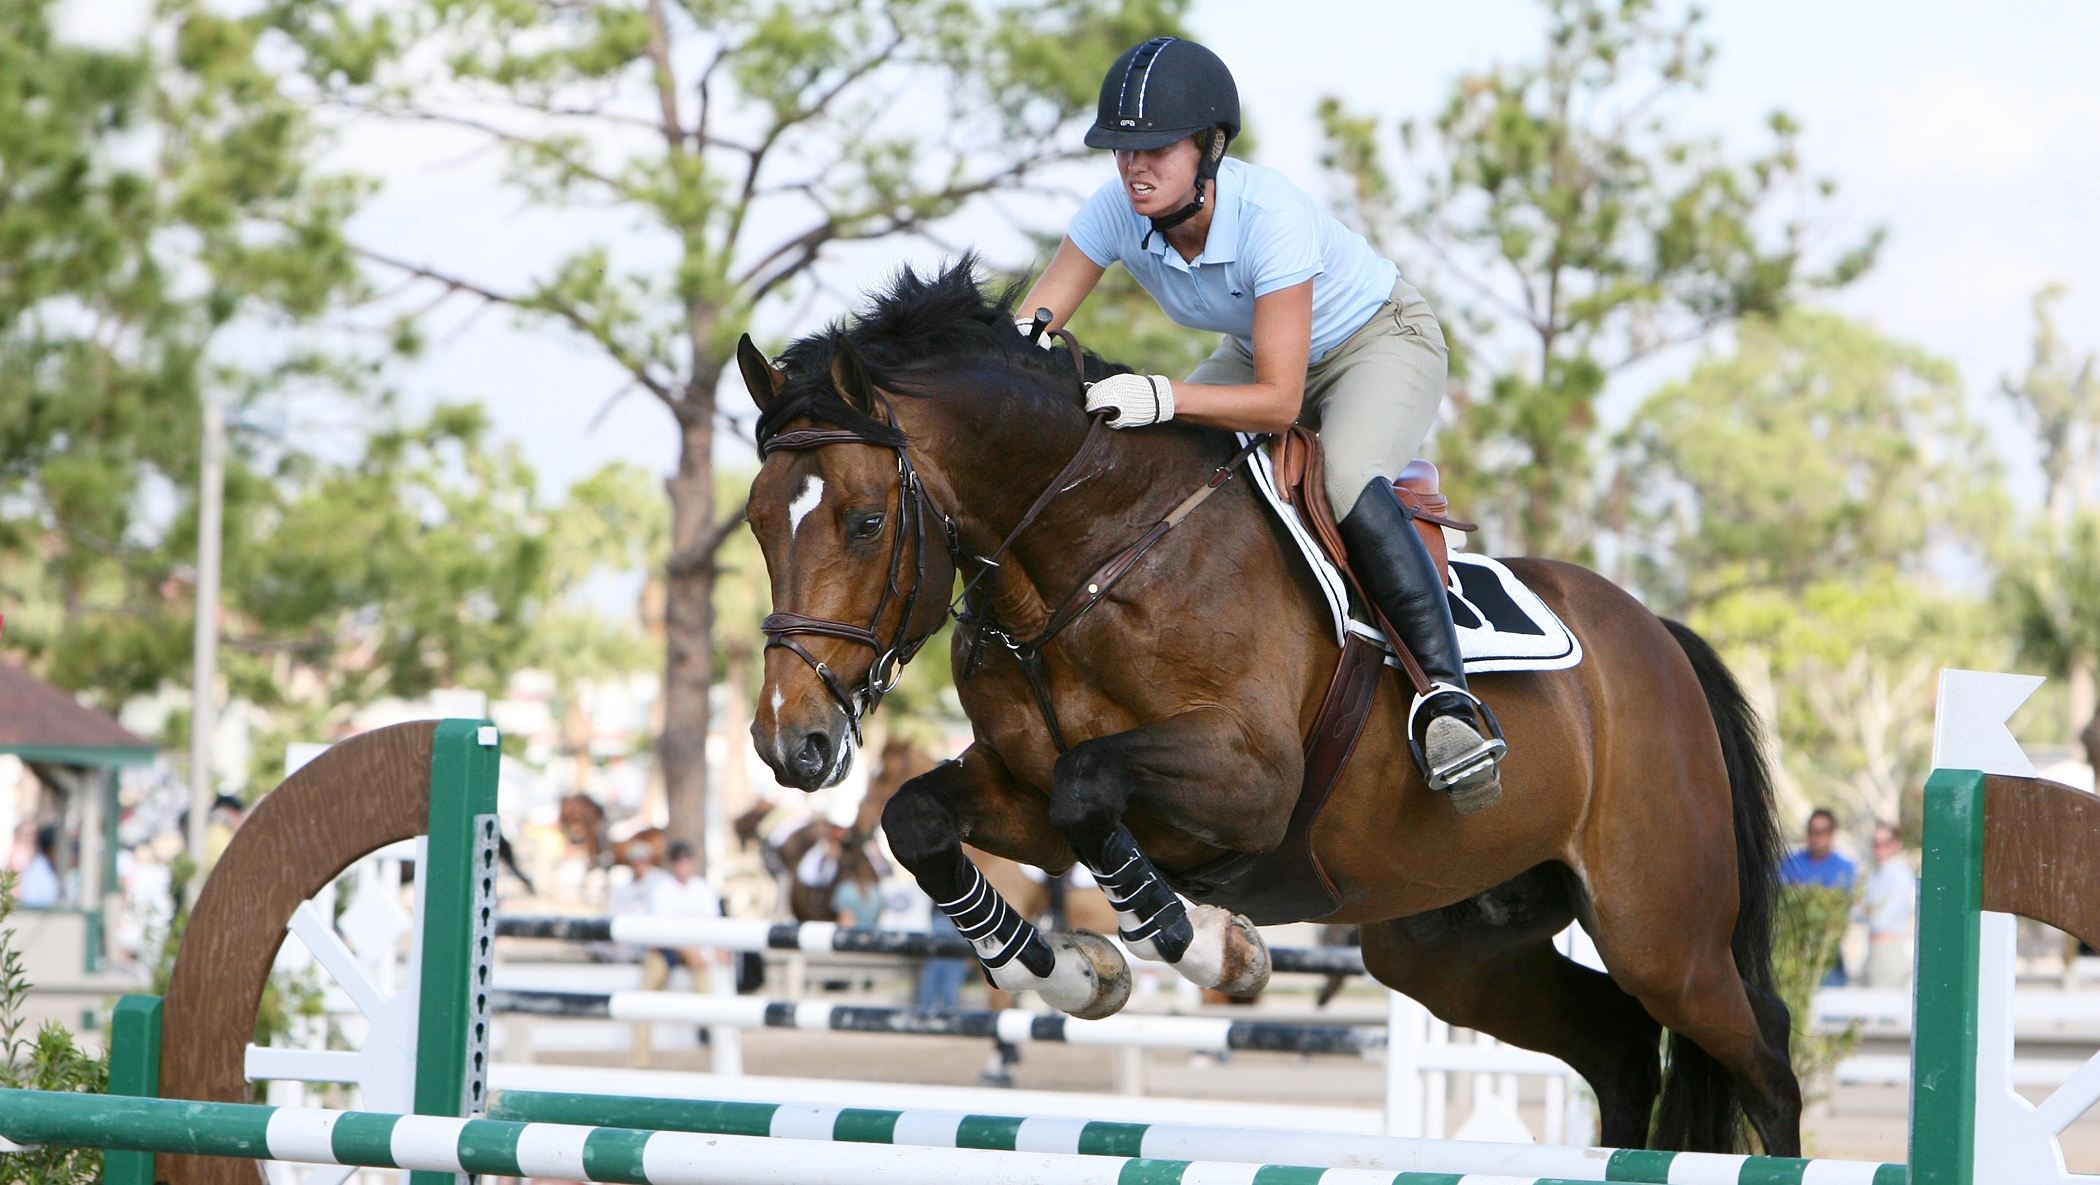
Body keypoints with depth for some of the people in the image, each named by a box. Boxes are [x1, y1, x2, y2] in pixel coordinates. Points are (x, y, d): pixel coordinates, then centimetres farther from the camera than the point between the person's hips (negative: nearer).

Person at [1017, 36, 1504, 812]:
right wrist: (1025, 346, -40)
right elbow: (1025, 327, -15)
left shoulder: (1271, 217, -36)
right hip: (1260, 356, 7)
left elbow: (1280, 402, -38)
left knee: (1346, 479, -37)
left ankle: (1445, 697, -38)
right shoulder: (1117, 211, -20)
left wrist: (1162, 398, -52)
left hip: (1381, 342, -7)